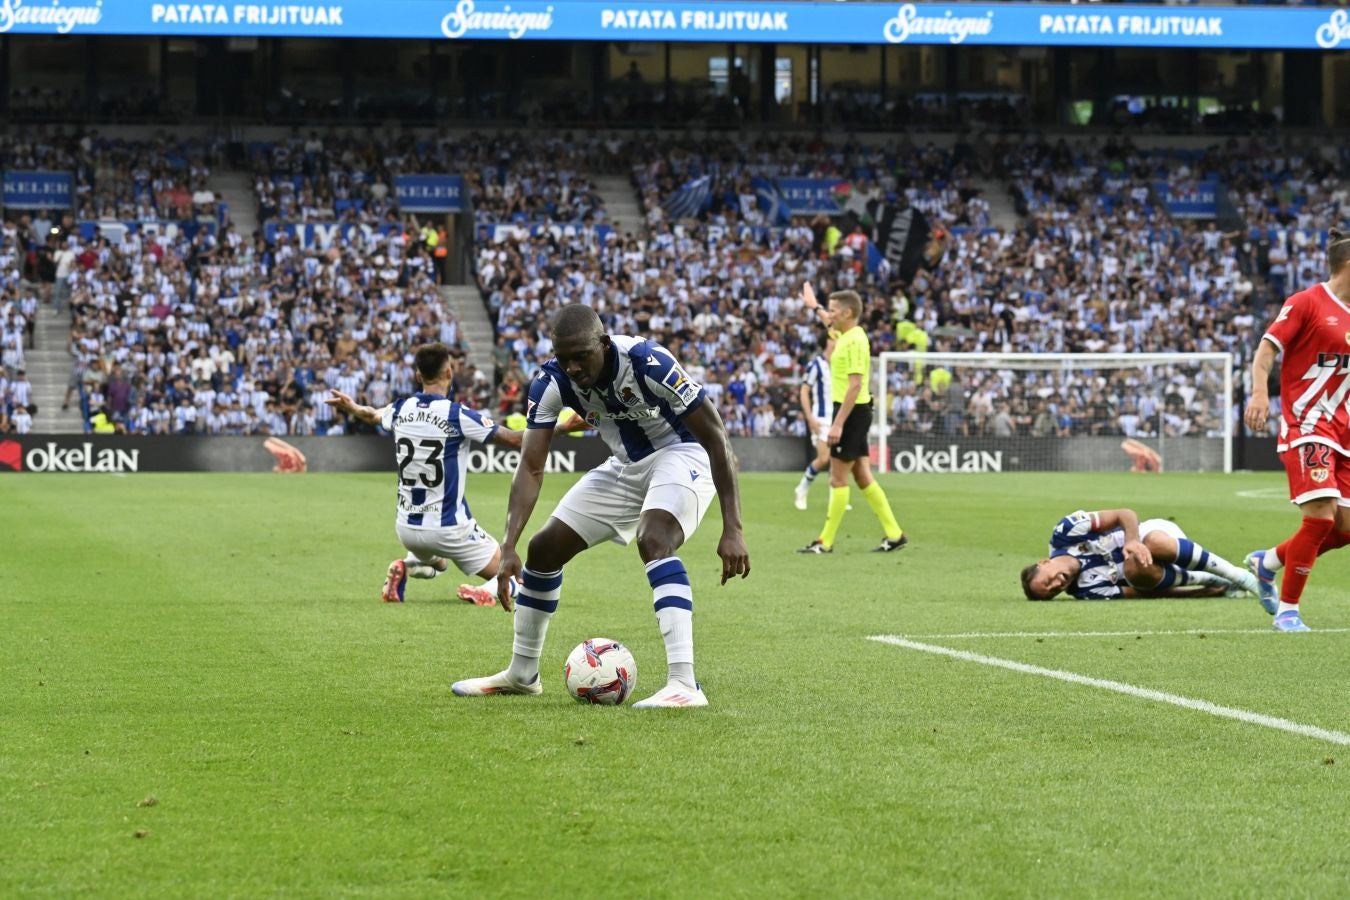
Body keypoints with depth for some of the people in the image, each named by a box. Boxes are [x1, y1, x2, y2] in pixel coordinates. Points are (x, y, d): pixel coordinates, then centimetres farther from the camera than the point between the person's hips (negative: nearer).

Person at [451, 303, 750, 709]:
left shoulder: (647, 362, -32)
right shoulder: (551, 382, -18)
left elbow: (716, 436, -27)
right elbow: (531, 467, -16)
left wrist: (732, 529, -31)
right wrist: (509, 547, -30)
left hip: (682, 455, -6)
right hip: (625, 466, 6)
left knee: (653, 540, -33)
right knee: (544, 547, 5)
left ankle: (684, 683, -38)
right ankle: (521, 674, 24)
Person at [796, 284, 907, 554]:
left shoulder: (854, 341, -17)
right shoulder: (846, 336, 11)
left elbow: (855, 385, -23)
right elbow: (832, 326, 39)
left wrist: (838, 423, -25)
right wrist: (814, 307, 52)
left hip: (851, 411, -10)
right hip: (854, 412, 10)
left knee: (838, 479, -4)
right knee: (863, 477, 10)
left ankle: (826, 542, 1)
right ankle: (894, 534, 12)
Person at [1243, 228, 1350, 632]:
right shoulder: (1306, 302, -8)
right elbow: (1266, 350, -11)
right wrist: (1259, 392, -26)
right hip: (1306, 427, -8)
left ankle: (1267, 562, 26)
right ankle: (1287, 610, -5)